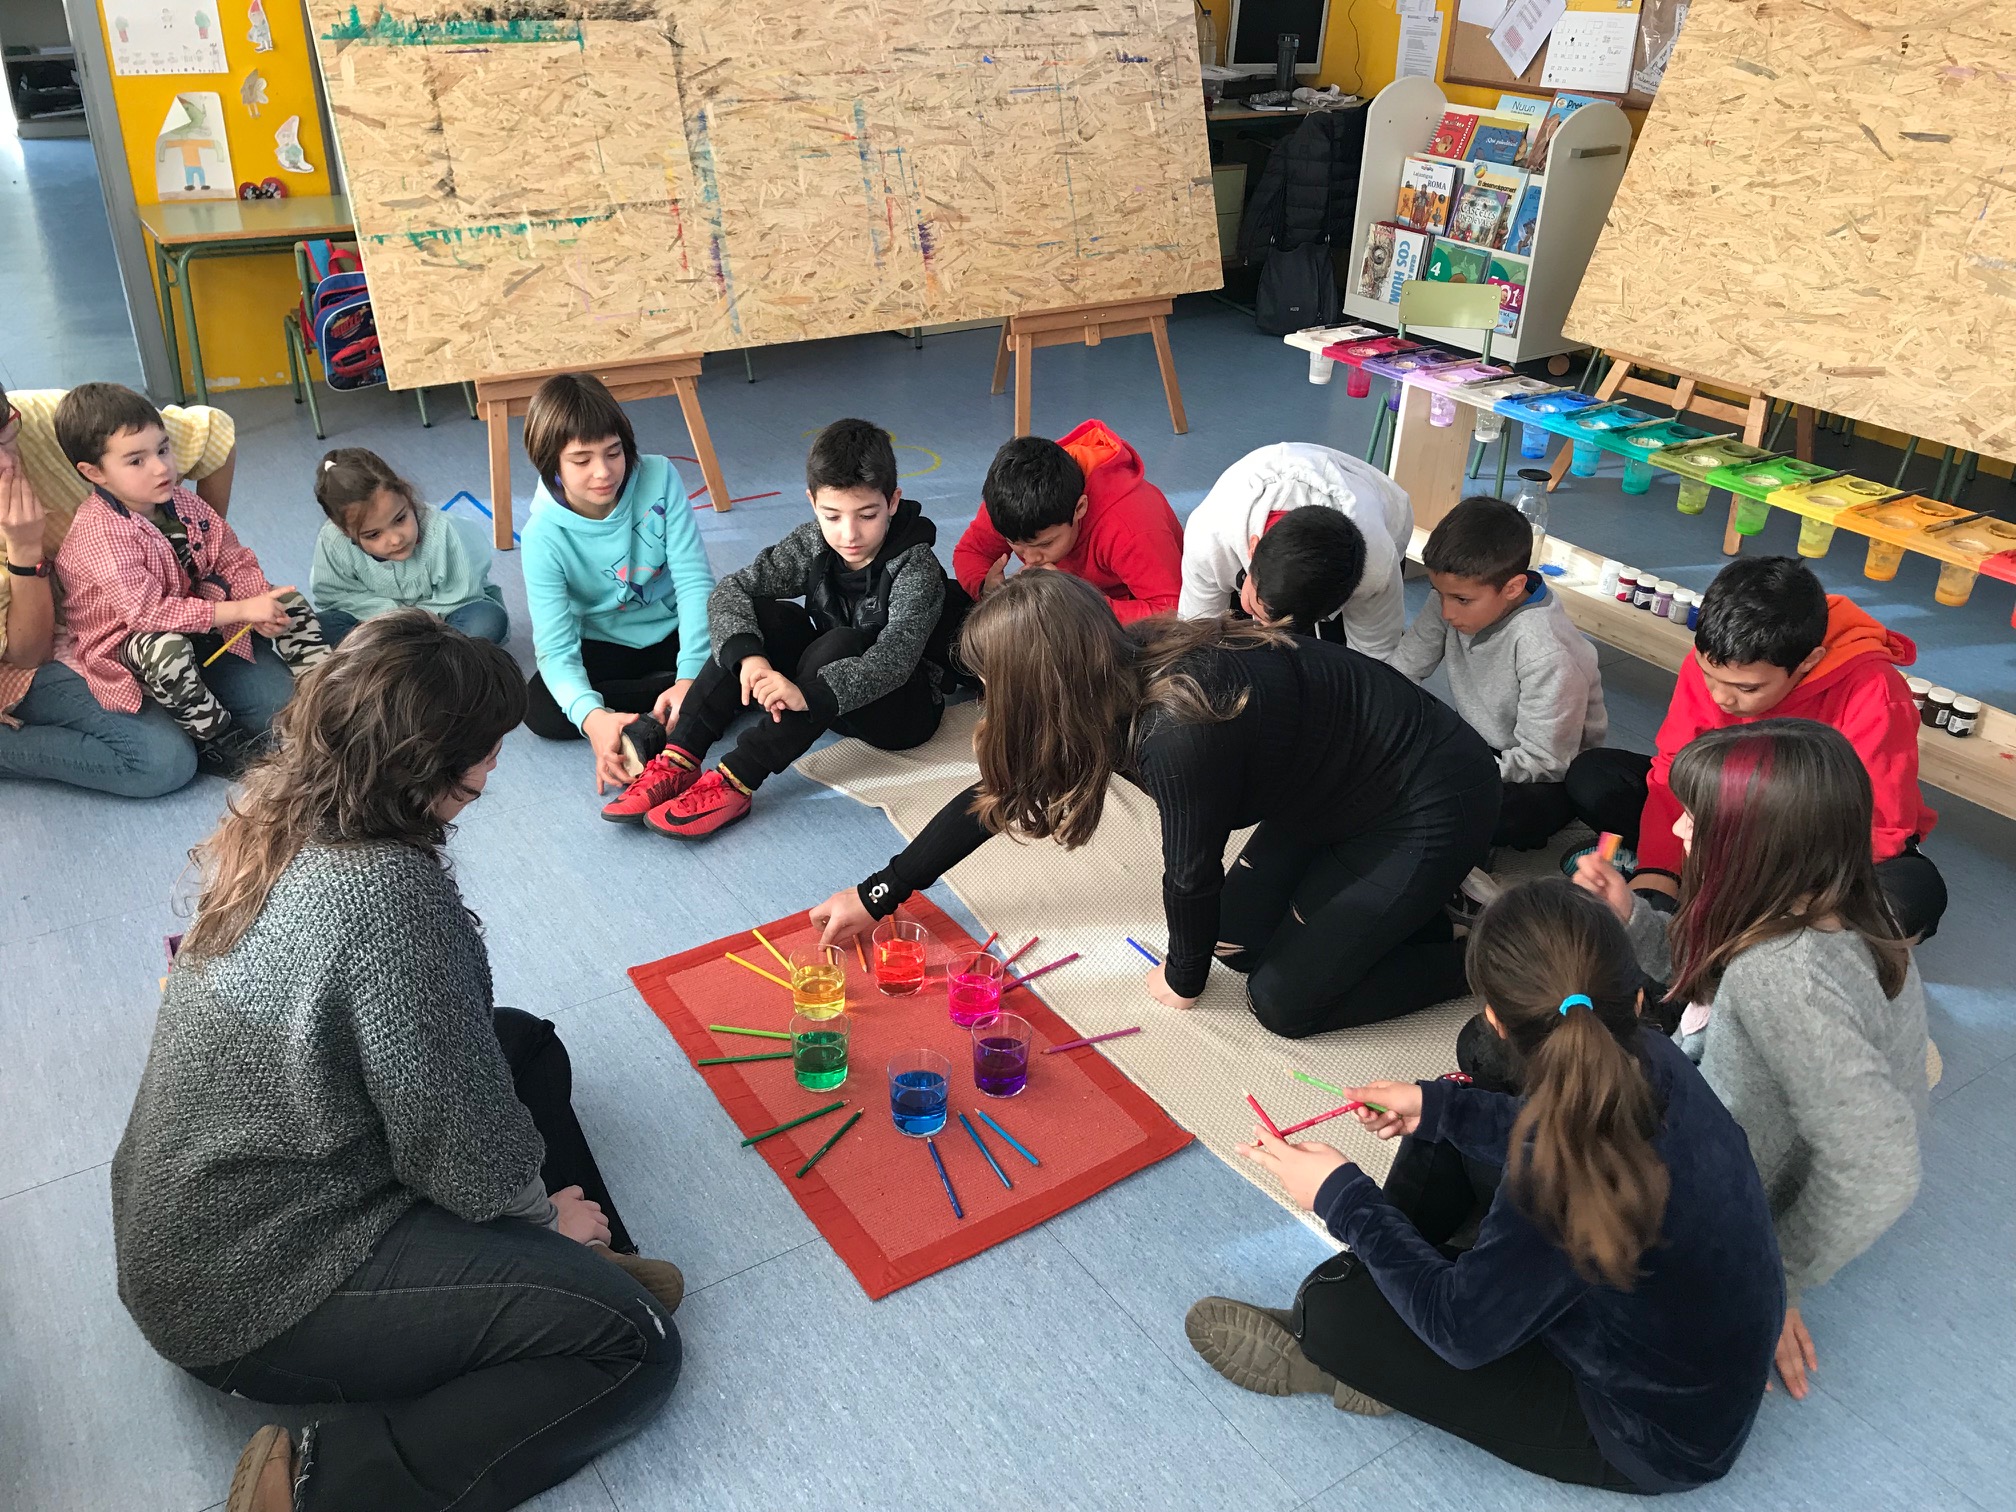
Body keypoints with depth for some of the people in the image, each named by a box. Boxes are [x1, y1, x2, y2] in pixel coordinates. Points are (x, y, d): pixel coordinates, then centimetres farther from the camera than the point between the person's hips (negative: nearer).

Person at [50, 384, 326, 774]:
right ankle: (220, 742, -22)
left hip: (199, 627, 8)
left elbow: (234, 560, 3)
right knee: (165, 647, -42)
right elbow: (145, 610, -34)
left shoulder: (182, 501, -2)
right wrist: (242, 610, -35)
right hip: (125, 650, -8)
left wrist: (260, 602, -20)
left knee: (290, 603, 1)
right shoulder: (98, 532, -26)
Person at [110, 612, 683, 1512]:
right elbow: (457, 1144, -22)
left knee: (524, 1044, 18)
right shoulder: (390, 889, -29)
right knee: (634, 1345, -11)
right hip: (254, 1291, -10)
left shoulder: (277, 824, -2)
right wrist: (540, 1208, -2)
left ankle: (582, 1263, 12)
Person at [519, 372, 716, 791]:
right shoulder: (544, 537, -21)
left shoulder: (659, 479, -19)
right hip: (605, 646, 0)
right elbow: (555, 647, -26)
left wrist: (692, 675, -35)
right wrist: (591, 716, -47)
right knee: (541, 711, -28)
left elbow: (694, 580, -21)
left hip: (674, 629, 1)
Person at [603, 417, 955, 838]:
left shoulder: (916, 568, -24)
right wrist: (748, 655, -34)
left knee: (840, 645, -35)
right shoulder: (813, 543, -8)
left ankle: (734, 783, -37)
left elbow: (896, 656, -38)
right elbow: (732, 589, -13)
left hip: (906, 708, -5)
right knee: (760, 615, -18)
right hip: (827, 689, 5)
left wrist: (808, 693, -53)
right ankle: (678, 760, -26)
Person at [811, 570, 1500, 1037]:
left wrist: (1182, 980, 0)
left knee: (1284, 1000, -4)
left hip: (1433, 802, -8)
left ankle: (1472, 956, 10)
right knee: (1237, 938, 10)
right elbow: (994, 795, 1)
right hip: (1334, 788, 8)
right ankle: (1409, 904, 23)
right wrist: (876, 895, 8)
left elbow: (1192, 872, -20)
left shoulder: (1180, 730, -37)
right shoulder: (1115, 673, -11)